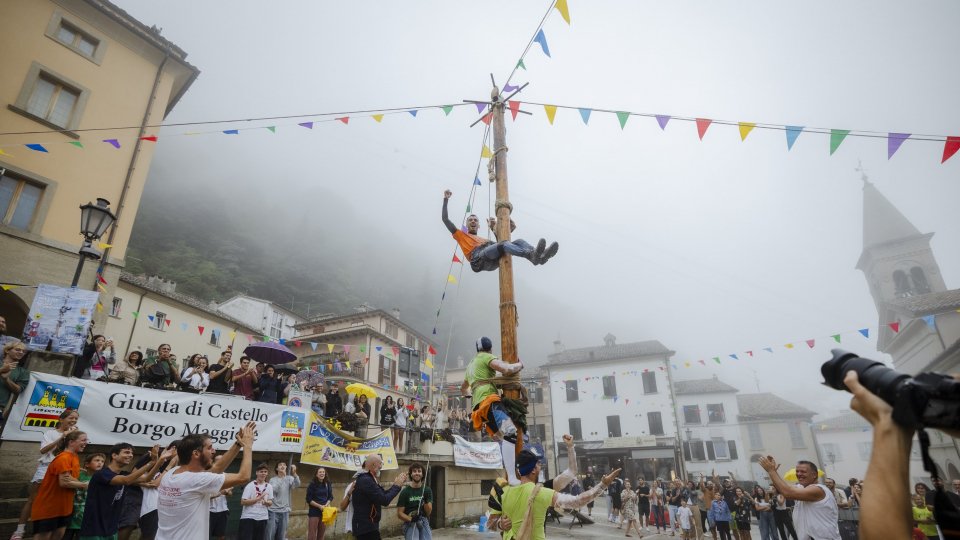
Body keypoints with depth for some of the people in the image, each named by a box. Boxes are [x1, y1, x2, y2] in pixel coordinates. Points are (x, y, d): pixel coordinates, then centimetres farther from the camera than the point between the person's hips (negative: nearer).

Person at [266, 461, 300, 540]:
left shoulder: (289, 479, 2)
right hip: (273, 510, -1)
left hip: (284, 511, 1)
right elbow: (274, 490, -16)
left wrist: (294, 473, -35)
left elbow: (297, 485, -17)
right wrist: (282, 477, -24)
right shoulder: (272, 480, 2)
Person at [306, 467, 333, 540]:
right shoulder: (312, 484, -9)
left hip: (325, 511, 4)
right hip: (314, 511, -4)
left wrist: (326, 505, -12)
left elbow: (330, 497, 8)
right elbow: (309, 499, -10)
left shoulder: (328, 484, 2)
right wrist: (319, 506, -17)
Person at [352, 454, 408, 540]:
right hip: (366, 527, -10)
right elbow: (384, 500, -23)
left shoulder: (365, 479, 13)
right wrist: (397, 485, -11)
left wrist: (397, 484, 5)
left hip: (367, 526, 10)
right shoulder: (366, 480, -22)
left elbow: (383, 494, 16)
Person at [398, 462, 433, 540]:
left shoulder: (427, 490, 4)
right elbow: (399, 513, -4)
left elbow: (428, 512, -1)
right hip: (410, 524, -3)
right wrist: (410, 519, -21)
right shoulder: (405, 491, -3)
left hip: (424, 523, 3)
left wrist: (426, 501, -19)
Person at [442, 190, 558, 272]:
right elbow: (445, 219, 26)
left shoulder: (484, 239, 44)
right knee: (503, 244, -32)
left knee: (519, 241, -18)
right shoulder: (461, 235, 34)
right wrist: (446, 199, 24)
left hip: (494, 261, 5)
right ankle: (532, 255, -59)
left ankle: (540, 254, -49)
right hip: (479, 259, -5)